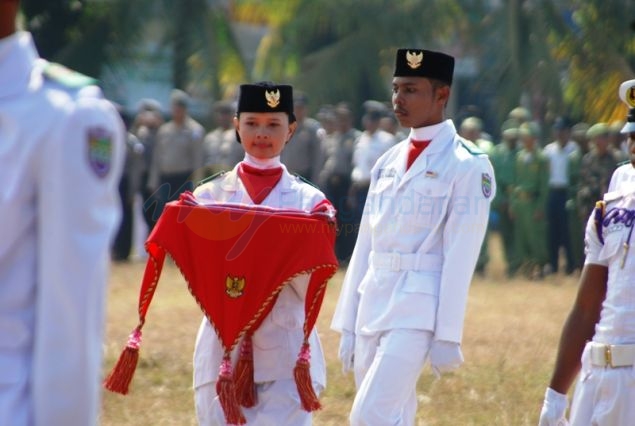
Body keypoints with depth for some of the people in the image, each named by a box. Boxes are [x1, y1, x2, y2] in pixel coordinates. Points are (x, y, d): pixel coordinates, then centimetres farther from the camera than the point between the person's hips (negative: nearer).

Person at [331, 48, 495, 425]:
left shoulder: (466, 165, -6)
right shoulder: (388, 162, 15)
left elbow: (460, 256, -10)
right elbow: (366, 244, 16)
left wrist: (447, 335, -15)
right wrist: (348, 324, 13)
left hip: (418, 309, -7)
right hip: (373, 306, 7)